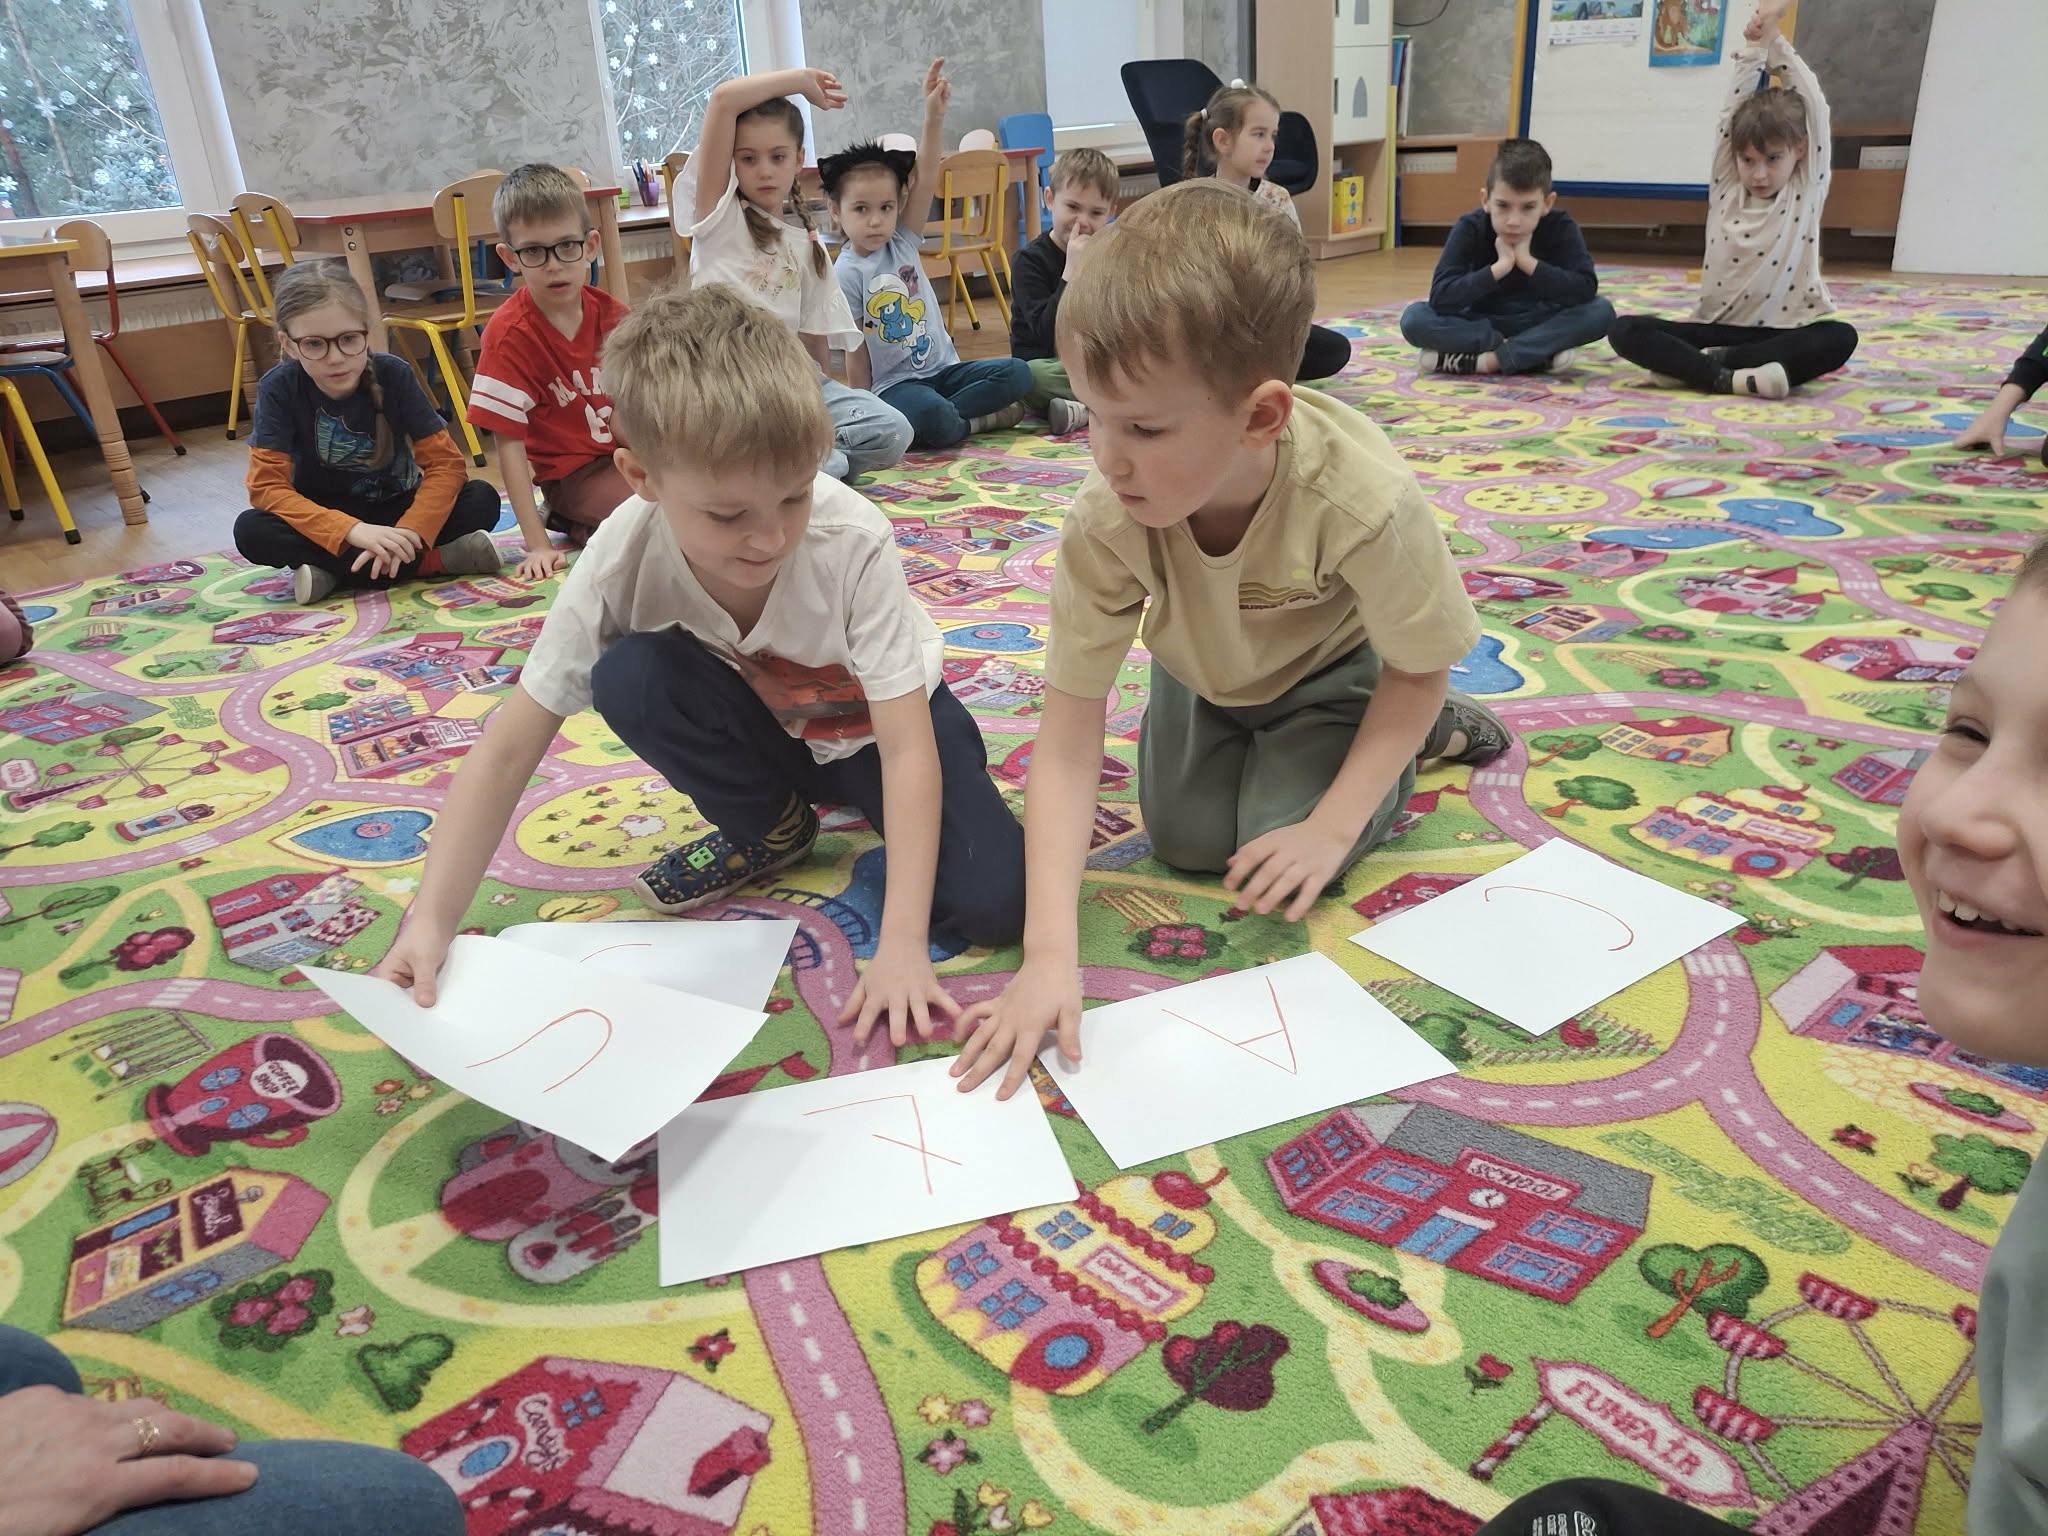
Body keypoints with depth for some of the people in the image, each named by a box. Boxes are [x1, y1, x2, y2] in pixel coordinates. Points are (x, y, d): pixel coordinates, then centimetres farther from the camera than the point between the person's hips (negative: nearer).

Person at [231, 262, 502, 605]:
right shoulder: (279, 389, -16)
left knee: (482, 499, -24)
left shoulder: (393, 374, -15)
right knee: (251, 531, -31)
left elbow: (446, 462, -18)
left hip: (397, 511, 0)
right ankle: (435, 561, -31)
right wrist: (353, 531, -37)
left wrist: (406, 534, -34)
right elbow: (267, 485, -21)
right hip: (326, 523, 0)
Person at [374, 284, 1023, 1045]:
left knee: (993, 903, -24)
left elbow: (907, 747, -32)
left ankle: (844, 799, 7)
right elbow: (509, 748, -22)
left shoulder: (853, 541, -33)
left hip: (871, 723, -2)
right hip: (761, 728, 2)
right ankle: (770, 828, -1)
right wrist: (430, 920, -31)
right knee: (630, 677, -29)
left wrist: (902, 941, -39)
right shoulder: (623, 556, -27)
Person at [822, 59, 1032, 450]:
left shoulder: (903, 241, 6)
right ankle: (978, 420, -6)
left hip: (944, 368, 6)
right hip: (893, 384, -6)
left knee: (1017, 373, -13)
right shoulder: (847, 273, -8)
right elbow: (855, 351, -8)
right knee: (930, 414, -37)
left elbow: (925, 179, -8)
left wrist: (935, 116, -20)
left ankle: (942, 417, -12)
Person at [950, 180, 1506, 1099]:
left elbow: (1415, 667, -21)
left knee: (1280, 861, -13)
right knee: (1186, 841, -5)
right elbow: (1069, 731, -34)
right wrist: (1049, 953, -41)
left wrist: (1333, 827, -24)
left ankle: (1422, 736, 13)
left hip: (1329, 671, -2)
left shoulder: (1364, 498, -42)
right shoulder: (1104, 518, -36)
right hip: (1203, 673, 3)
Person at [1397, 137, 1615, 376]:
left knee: (1601, 311, -28)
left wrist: (1527, 261, -30)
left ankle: (1485, 360, -29)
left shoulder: (1561, 227, -15)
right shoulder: (1470, 228, -17)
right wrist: (1499, 267, -33)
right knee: (1413, 318, -29)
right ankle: (1540, 353, -26)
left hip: (1539, 323, 0)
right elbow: (1440, 298, -28)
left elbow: (1586, 289, -28)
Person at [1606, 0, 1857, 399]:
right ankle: (1731, 377, -37)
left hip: (1784, 332, -1)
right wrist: (1755, 46, -7)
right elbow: (1733, 110, 4)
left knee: (1839, 338, -35)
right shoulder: (1726, 189, 8)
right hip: (1719, 328, 2)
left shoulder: (1807, 191, 3)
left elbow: (1813, 107, -4)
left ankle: (1700, 363, -33)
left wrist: (1775, 38, -1)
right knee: (1625, 330, -21)